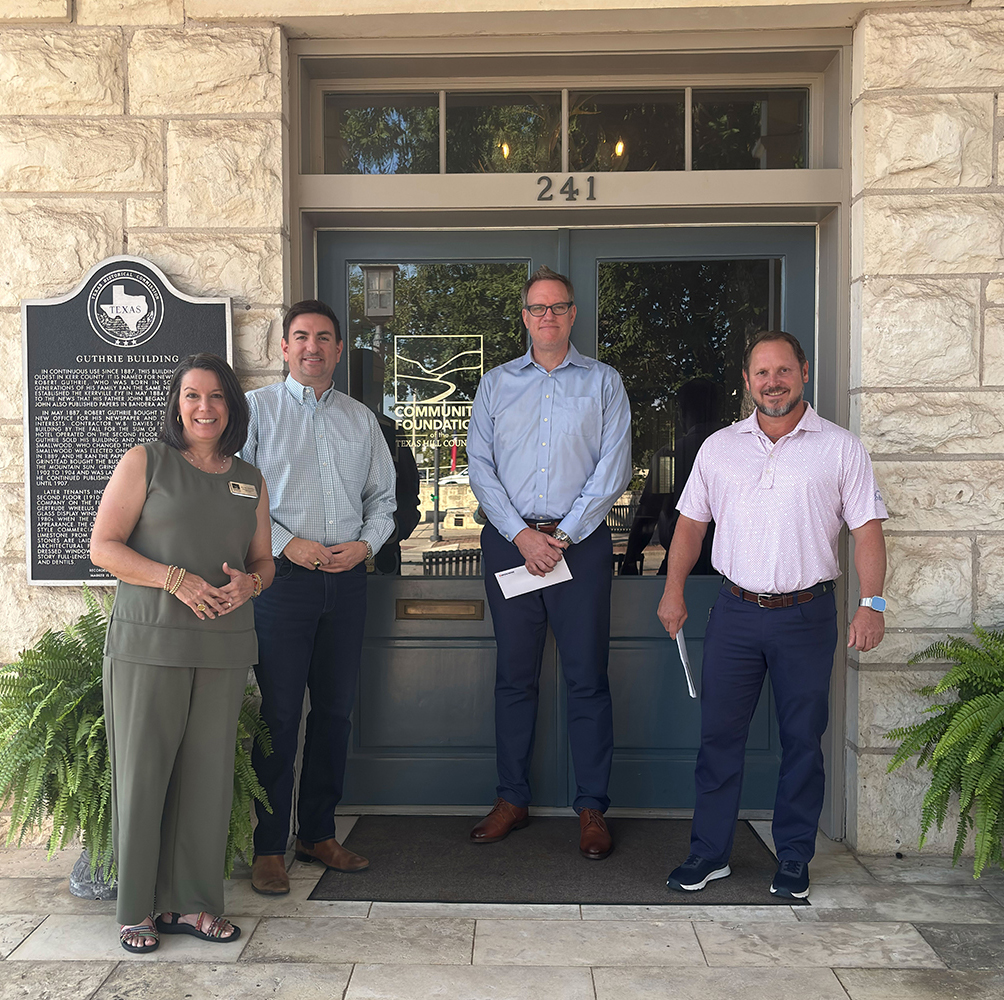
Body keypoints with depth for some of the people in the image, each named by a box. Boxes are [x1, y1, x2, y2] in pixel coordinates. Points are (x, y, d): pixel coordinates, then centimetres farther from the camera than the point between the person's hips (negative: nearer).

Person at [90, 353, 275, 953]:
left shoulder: (251, 481, 15)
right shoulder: (145, 462, 3)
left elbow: (264, 560, 21)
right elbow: (103, 546, -3)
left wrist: (250, 582, -3)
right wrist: (176, 579, -15)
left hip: (225, 646, 4)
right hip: (148, 640, -3)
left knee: (209, 772, 6)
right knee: (143, 770, 1)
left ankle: (191, 902, 19)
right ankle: (136, 908, 15)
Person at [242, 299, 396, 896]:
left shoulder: (361, 418, 16)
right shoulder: (256, 409, 4)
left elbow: (383, 496, 16)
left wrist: (366, 543, -2)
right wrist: (287, 544, -13)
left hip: (347, 575, 4)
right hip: (282, 575, -4)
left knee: (336, 709, 9)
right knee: (278, 713, -3)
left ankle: (318, 833, 22)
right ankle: (269, 848, 9)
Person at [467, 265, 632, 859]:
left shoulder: (604, 383, 8)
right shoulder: (496, 384, 13)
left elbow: (613, 470, -1)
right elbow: (480, 468, 4)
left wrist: (563, 535, -9)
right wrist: (522, 534, -8)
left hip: (581, 543, -1)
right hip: (509, 542, 2)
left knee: (588, 677, 0)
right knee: (515, 675, 7)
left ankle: (592, 809, 9)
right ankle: (512, 800, 18)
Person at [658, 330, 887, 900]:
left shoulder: (840, 448, 2)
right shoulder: (719, 447, 8)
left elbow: (867, 529, -1)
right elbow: (691, 523, 13)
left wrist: (872, 603, -11)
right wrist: (674, 591, 6)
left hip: (807, 615, -1)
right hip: (736, 612, 2)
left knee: (802, 740, 7)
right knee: (719, 735, 6)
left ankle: (794, 858, 22)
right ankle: (710, 853, 18)